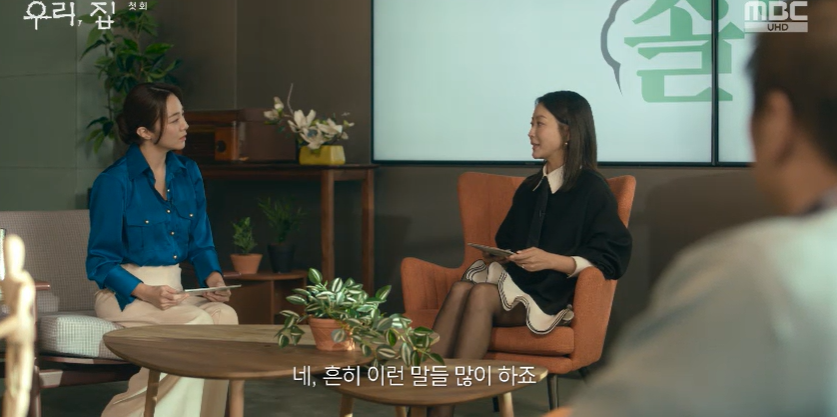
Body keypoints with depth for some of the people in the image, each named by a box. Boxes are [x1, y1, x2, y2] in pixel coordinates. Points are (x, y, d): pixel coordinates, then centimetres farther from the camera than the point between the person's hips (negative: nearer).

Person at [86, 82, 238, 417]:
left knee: (224, 316, -26)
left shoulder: (188, 173, 7)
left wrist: (213, 277, -8)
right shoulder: (114, 182, -11)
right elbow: (101, 262, -8)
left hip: (173, 289, 5)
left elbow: (201, 243, 14)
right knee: (197, 323, -30)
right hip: (125, 293, -5)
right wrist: (145, 292, -24)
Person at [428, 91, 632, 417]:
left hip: (551, 294, -6)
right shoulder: (529, 188, 19)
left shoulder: (592, 189, -3)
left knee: (481, 295, -33)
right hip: (511, 278, 6)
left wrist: (552, 260, -21)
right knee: (460, 290, -28)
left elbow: (611, 258, -10)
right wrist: (495, 256, 4)